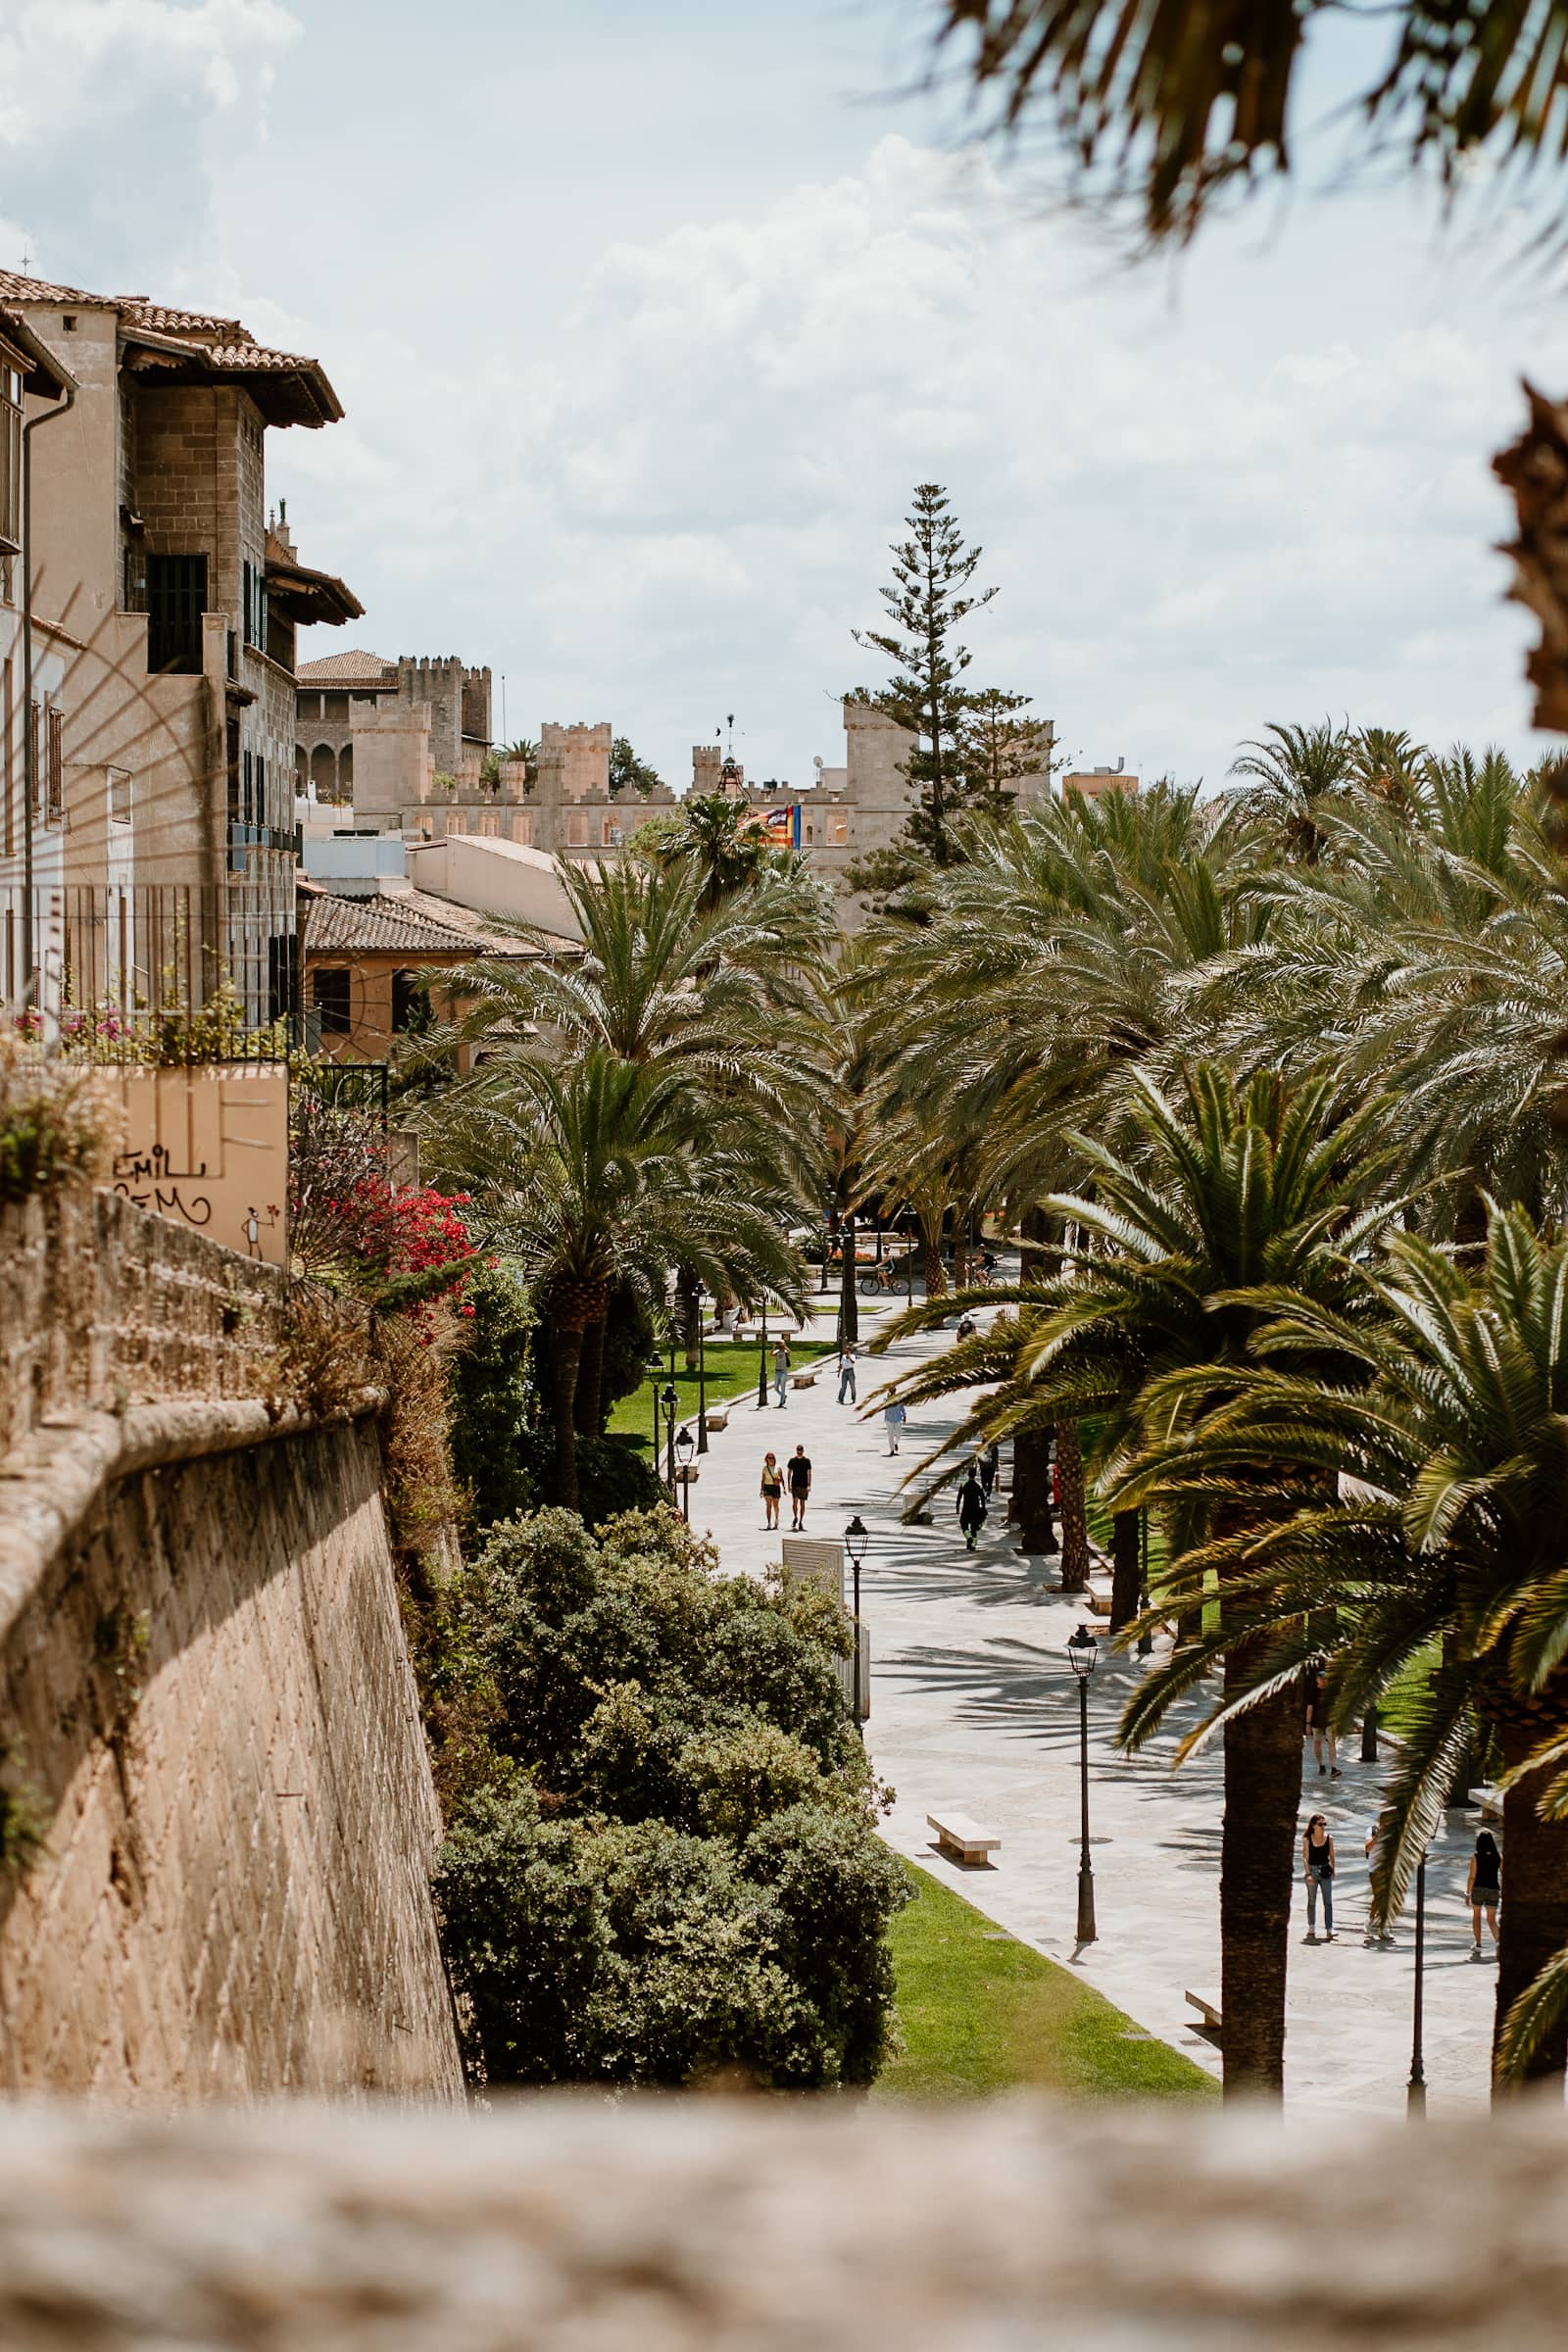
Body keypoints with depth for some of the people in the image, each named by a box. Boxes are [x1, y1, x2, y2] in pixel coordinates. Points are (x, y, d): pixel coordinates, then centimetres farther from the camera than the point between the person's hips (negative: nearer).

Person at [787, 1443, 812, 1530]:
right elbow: (789, 1473, 8)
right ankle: (795, 1518, 6)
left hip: (804, 1485, 0)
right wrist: (789, 1485, 3)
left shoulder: (807, 1460, 1)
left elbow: (809, 1473, 0)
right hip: (795, 1484, 0)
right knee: (795, 1501, -14)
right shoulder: (792, 1460, 4)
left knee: (802, 1503, 3)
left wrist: (809, 1485, -9)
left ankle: (801, 1521, 11)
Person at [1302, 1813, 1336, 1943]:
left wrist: (1332, 1871, 9)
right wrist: (1308, 1874, -15)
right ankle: (1311, 1930, 14)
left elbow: (1331, 1856, 10)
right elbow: (1305, 1858, -6)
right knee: (1312, 1901, 6)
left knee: (1328, 1902, -3)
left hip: (1325, 1872, 2)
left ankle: (1329, 1930, -4)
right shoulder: (1307, 1840, -5)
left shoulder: (1329, 1839, 1)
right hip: (1312, 1870, -2)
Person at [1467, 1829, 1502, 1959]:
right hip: (1493, 1890, 2)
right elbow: (1504, 1875, 3)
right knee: (1491, 1920, 9)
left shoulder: (1475, 1857, -9)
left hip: (1478, 1889, -2)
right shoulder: (1498, 1857, 0)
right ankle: (1497, 1942, -17)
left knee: (1476, 1918, 14)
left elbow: (1472, 1877, -10)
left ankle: (1478, 1948, 8)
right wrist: (1502, 1891, 15)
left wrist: (1467, 1893, -2)